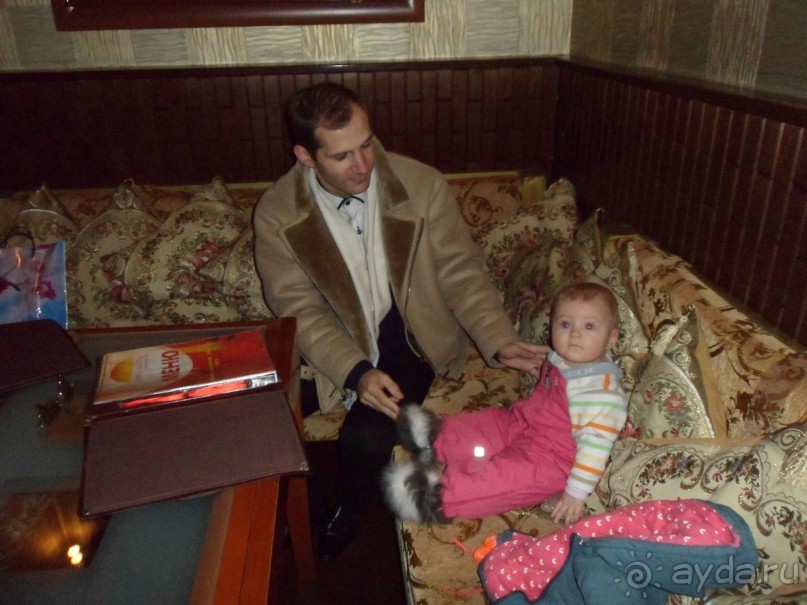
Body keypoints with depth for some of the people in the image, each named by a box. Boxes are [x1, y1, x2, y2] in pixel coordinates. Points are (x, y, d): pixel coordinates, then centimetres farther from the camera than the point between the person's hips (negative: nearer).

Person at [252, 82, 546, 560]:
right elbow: (300, 309, -13)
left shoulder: (423, 186, -12)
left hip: (408, 340, -1)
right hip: (327, 349, 2)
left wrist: (500, 342, -20)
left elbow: (460, 272, -7)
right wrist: (356, 372, -27)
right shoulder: (276, 213, -11)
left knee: (366, 436, -25)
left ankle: (349, 512, 13)